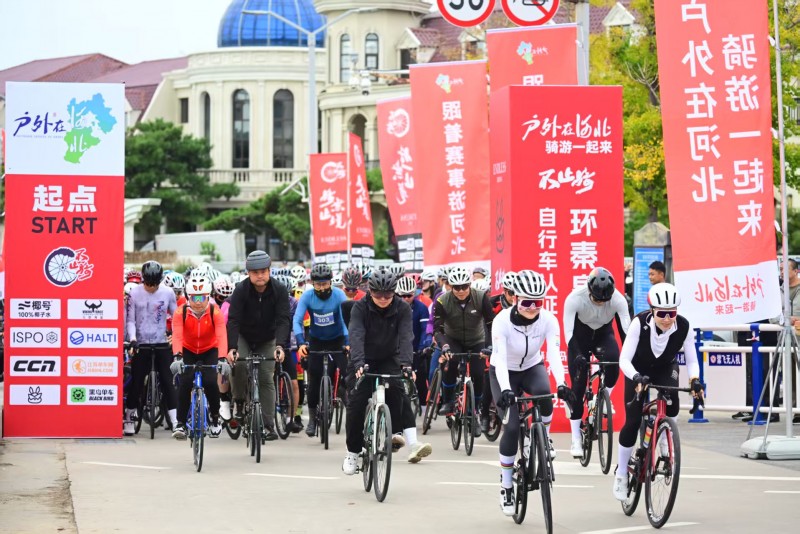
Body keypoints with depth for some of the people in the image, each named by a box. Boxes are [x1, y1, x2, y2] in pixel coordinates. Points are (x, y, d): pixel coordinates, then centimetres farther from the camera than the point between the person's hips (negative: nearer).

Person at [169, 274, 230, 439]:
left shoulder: (215, 312, -24)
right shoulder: (181, 312, -23)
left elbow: (221, 336, -35)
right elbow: (177, 336, -36)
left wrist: (222, 359, -50)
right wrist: (177, 357, -52)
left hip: (210, 351, 0)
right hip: (188, 351, 0)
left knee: (210, 382, -20)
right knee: (185, 382, -21)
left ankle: (215, 418, 7)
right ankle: (180, 423, -11)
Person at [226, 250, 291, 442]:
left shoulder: (279, 290, -20)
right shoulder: (241, 290, -22)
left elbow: (282, 320, -27)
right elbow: (233, 320, -30)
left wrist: (280, 345, -44)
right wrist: (231, 348, -44)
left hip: (267, 341, 1)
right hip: (243, 338, -1)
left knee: (266, 380, -6)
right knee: (239, 363, -29)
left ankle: (268, 426, -1)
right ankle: (239, 403, -6)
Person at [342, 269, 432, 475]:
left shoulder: (402, 309, -14)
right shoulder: (361, 307, -17)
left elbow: (406, 336, -26)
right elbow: (356, 335, -31)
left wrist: (405, 363, -43)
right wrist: (358, 363, -47)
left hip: (389, 360, 0)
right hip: (364, 361, 0)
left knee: (396, 389, -28)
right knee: (356, 403, -9)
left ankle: (412, 442, -36)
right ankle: (353, 452, 11)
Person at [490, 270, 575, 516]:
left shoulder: (548, 320, -22)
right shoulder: (502, 321, -28)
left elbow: (554, 354, -33)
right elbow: (500, 359, -37)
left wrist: (561, 384, -50)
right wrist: (505, 389, -53)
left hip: (532, 368, 2)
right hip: (505, 373, -2)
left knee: (543, 392, -35)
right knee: (512, 427, -15)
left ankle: (544, 436, -4)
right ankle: (506, 487, 0)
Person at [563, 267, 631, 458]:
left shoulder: (618, 299, -27)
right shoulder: (575, 298, -31)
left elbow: (626, 329, -27)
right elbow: (568, 331, -33)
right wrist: (577, 355, -48)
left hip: (604, 335, 1)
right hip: (580, 336, -1)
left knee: (613, 363, -32)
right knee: (578, 386, -9)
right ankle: (576, 439, -1)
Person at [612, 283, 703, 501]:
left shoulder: (683, 326, -27)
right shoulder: (640, 323, -33)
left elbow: (691, 360, -18)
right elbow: (624, 359, -32)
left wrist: (694, 380, -38)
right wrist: (636, 378, -51)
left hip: (665, 368, 1)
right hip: (639, 370, -1)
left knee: (671, 401, -32)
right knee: (632, 422, -9)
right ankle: (621, 474, 8)